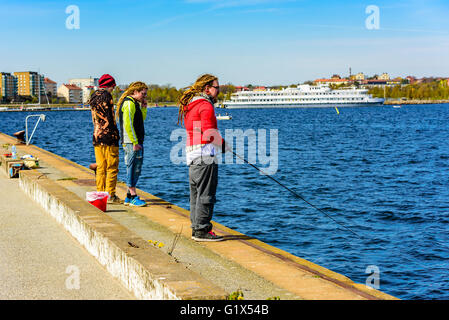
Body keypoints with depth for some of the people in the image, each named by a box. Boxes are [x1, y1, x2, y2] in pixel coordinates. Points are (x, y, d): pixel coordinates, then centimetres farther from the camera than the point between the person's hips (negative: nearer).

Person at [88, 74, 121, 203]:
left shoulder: (93, 97, 15)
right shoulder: (106, 96, -11)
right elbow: (109, 117, -16)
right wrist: (115, 133, -12)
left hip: (96, 136, 8)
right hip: (108, 136, -8)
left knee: (100, 167, 11)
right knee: (112, 167, -3)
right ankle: (110, 195, -3)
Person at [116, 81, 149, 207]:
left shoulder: (135, 103, 19)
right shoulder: (129, 103, -13)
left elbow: (142, 119, 25)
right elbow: (128, 124, -20)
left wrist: (143, 107, 10)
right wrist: (135, 143, -20)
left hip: (136, 141, 10)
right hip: (132, 142, -10)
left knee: (136, 168, 13)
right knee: (133, 168, -8)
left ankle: (129, 197, 19)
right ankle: (133, 198, -5)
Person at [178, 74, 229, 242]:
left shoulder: (189, 105, 18)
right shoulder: (206, 105, -12)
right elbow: (210, 133, -19)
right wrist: (224, 145, -3)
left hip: (191, 155, 10)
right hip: (204, 155, -10)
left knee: (196, 194, 14)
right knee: (206, 195, -6)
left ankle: (196, 229, 19)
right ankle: (202, 230, -5)